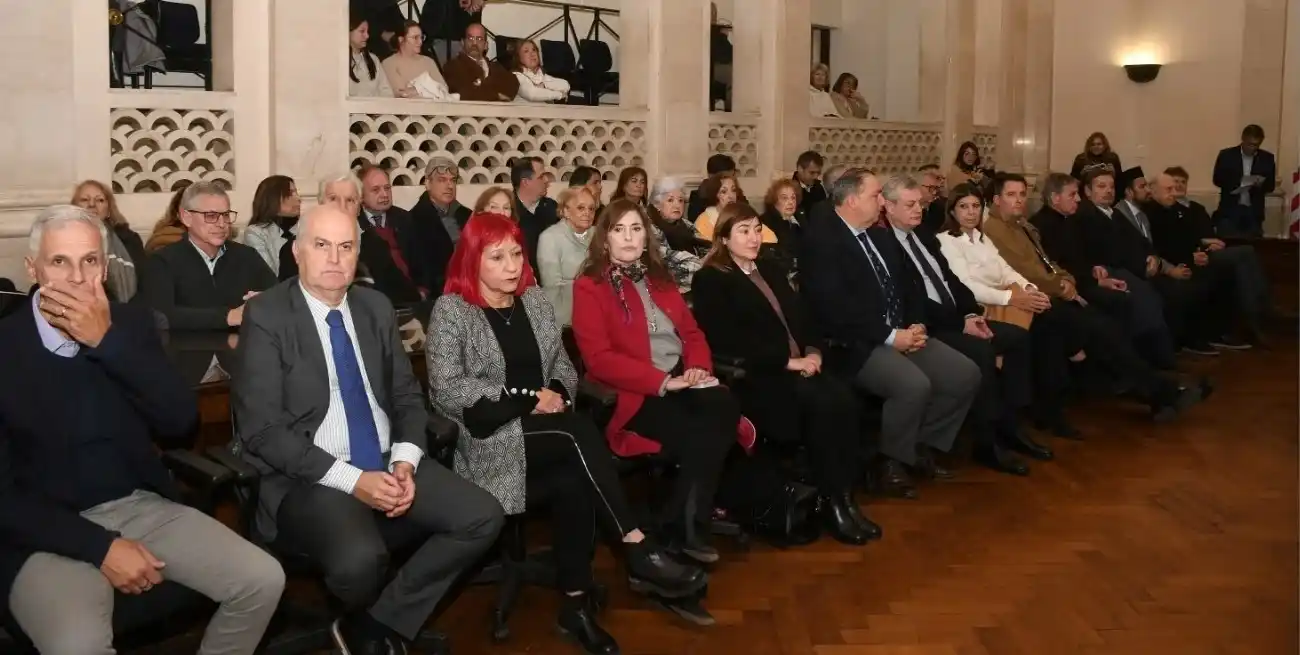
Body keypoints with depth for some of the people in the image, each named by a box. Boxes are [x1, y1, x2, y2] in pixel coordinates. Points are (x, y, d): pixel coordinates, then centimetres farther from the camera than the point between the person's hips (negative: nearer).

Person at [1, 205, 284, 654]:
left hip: (142, 506, 4)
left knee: (263, 581, -11)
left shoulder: (130, 324, 4)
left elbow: (182, 423, -8)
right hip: (49, 533, -4)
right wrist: (101, 547, -17)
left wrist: (107, 341, -17)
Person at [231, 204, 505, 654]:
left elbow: (407, 395, 13)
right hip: (310, 479, -6)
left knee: (482, 517, -14)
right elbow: (262, 429, -14)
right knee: (360, 559, -34)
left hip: (388, 464, 6)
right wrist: (351, 479, -21)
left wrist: (405, 460, -8)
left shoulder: (377, 308, 9)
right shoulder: (267, 317, -9)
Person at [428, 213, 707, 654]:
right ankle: (638, 552, -30)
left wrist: (558, 393, -10)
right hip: (488, 439, -5)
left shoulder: (533, 299, 14)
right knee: (579, 431, -32)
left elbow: (562, 363, 15)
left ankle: (576, 604, -18)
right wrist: (528, 399, -15)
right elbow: (447, 390, -13)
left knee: (573, 481, -31)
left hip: (544, 433, 5)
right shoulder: (451, 309, -4)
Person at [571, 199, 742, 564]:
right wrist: (662, 381, -18)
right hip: (634, 393, -5)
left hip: (681, 381, 6)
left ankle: (691, 518, -16)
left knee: (726, 410, -27)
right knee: (698, 436, -29)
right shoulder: (589, 287, 0)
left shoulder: (659, 279, 20)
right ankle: (682, 526, -8)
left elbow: (691, 331, 18)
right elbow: (599, 359, -11)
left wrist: (698, 367, -6)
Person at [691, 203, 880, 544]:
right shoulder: (710, 280, 0)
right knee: (824, 404, -30)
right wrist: (788, 361, -16)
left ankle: (845, 495, -21)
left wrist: (812, 352, -4)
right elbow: (729, 342, -12)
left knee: (844, 398, -24)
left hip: (799, 366, 6)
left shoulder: (771, 271, 24)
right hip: (755, 376, -6)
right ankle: (829, 500, -20)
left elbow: (800, 318, 19)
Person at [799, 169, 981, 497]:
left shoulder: (882, 236, 17)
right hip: (858, 344, -8)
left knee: (966, 374, -6)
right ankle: (890, 462, -8)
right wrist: (890, 335, -18)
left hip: (904, 334, 9)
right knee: (914, 385, -31)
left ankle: (922, 443, 12)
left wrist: (916, 326, -2)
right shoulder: (821, 239, -10)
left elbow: (907, 287, 19)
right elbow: (834, 306, -20)